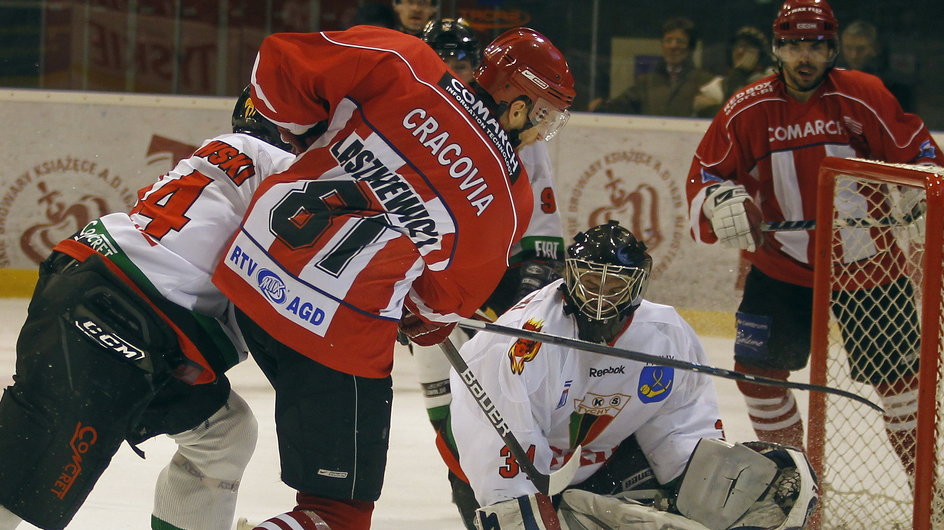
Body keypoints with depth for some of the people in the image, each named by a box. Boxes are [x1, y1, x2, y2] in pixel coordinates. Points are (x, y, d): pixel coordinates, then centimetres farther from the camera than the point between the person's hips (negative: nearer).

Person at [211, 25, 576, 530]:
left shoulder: (400, 66, 1)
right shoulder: (510, 197, 1)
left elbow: (281, 60, 2)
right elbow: (447, 298, 9)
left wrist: (305, 136, 19)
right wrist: (424, 325, 31)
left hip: (250, 262, 5)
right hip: (343, 331, -5)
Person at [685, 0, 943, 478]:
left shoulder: (864, 97, -10)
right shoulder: (747, 110, -5)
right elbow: (706, 170, 0)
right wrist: (720, 200, -21)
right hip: (780, 268, 2)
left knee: (895, 376, 0)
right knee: (757, 370, -2)